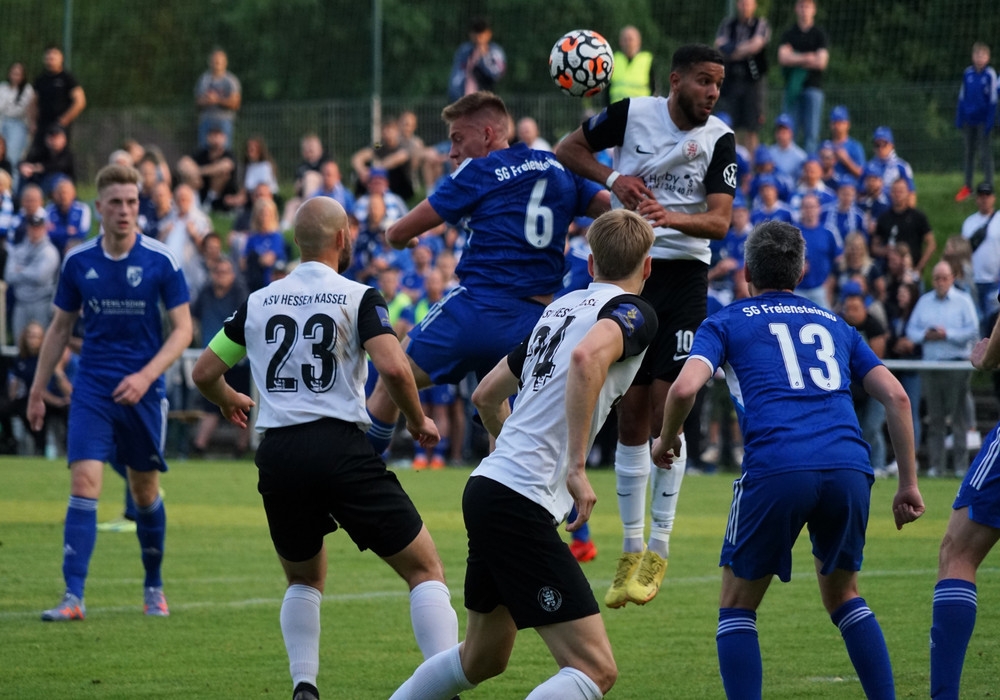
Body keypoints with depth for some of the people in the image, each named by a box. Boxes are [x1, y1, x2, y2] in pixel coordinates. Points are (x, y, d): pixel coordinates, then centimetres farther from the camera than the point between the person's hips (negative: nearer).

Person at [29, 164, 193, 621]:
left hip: (142, 392, -1)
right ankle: (73, 597, -17)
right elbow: (60, 328, 12)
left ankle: (153, 586, 30)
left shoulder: (160, 261, -6)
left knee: (145, 491, 9)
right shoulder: (78, 261, 1)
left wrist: (147, 376, -19)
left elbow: (182, 329, -5)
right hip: (92, 389, 1)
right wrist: (38, 390, 12)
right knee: (84, 482, -14)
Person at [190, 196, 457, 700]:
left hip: (276, 454, 4)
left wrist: (229, 402, 41)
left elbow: (204, 373, 19)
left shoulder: (258, 302, 13)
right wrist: (418, 421, 4)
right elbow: (393, 368, -15)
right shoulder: (358, 298, 0)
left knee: (304, 580, 27)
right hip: (340, 447, -4)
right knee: (425, 570, 3)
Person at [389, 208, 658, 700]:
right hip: (523, 503, -9)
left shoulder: (562, 306, 18)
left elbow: (487, 394, 27)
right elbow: (588, 356, -30)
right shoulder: (633, 311, -6)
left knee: (482, 660, 25)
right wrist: (576, 465, -28)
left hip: (488, 487, 9)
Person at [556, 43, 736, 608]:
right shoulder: (633, 113, -3)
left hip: (685, 278, -1)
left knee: (667, 410, -10)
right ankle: (631, 551, 10)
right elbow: (568, 150, 8)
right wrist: (612, 178, -9)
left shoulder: (720, 140, -4)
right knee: (631, 414, 3)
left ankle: (658, 551, -3)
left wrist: (672, 217, -33)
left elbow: (720, 220, -13)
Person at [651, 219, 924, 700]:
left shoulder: (726, 323, 18)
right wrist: (908, 484, 20)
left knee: (737, 604, 13)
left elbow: (685, 387, -1)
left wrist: (665, 442, 18)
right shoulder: (834, 326, 28)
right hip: (849, 469, 3)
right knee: (842, 593, 26)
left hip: (776, 470, -3)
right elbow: (895, 396, 18)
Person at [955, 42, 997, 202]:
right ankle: (967, 187, 21)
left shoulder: (990, 75, -9)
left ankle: (988, 187, 7)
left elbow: (993, 100, -7)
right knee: (969, 152, 12)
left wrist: (989, 122, -11)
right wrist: (959, 119, 7)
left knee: (985, 154, 0)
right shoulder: (968, 74, 2)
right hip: (968, 120, 4)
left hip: (982, 121, -4)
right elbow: (962, 97, 9)